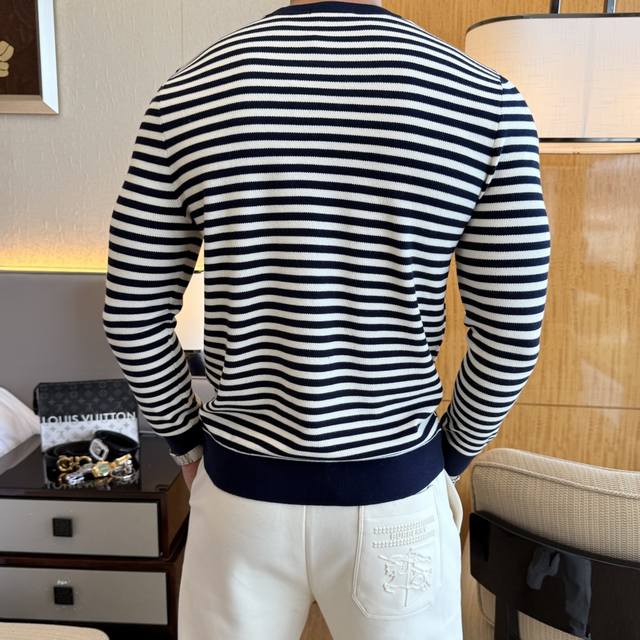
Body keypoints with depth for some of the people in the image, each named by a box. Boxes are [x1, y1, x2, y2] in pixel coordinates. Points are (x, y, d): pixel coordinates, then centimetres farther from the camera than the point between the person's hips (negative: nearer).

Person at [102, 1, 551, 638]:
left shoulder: (187, 92, -8)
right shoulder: (488, 103, -10)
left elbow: (132, 318, -5)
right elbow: (510, 337, -7)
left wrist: (186, 437, 11)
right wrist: (451, 457, 9)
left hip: (242, 487, 1)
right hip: (397, 493, 0)